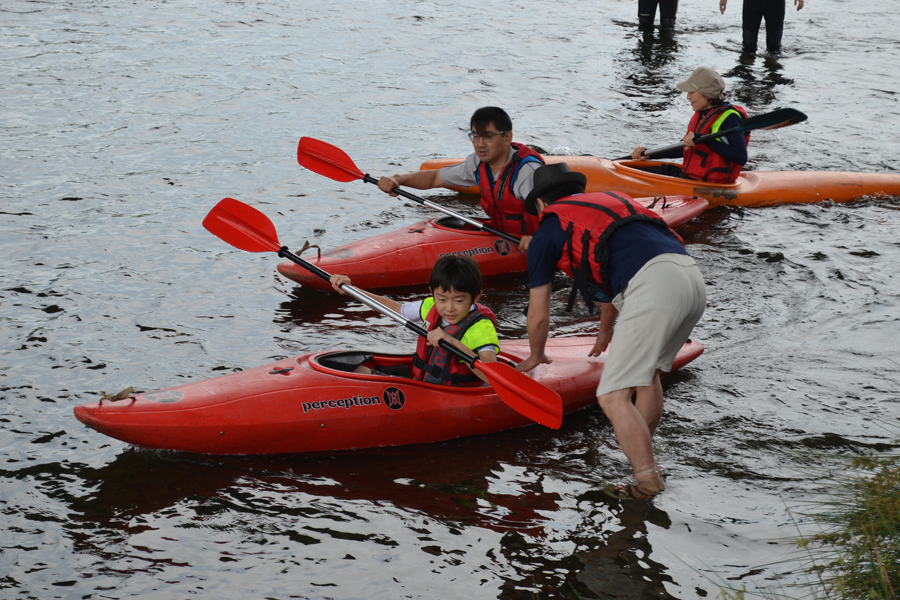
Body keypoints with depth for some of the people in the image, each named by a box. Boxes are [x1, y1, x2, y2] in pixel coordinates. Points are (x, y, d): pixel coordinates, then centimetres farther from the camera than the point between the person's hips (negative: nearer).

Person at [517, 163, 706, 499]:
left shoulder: (548, 230, 18)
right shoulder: (611, 201, 37)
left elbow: (539, 315, 25)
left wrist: (536, 356, 46)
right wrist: (606, 334, 68)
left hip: (653, 288, -8)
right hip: (694, 280, 8)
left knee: (613, 396, -6)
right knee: (647, 370, 28)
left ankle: (647, 481, -12)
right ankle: (640, 452, 32)